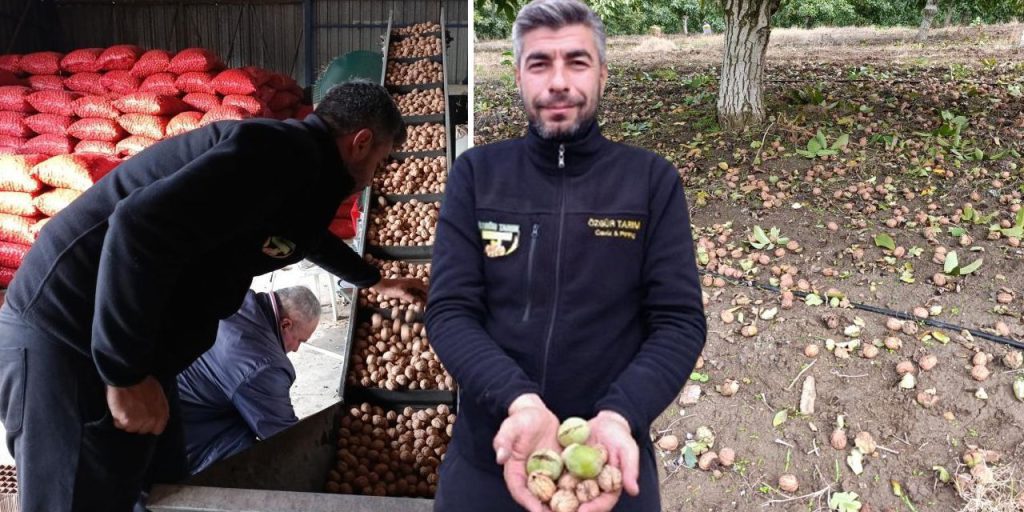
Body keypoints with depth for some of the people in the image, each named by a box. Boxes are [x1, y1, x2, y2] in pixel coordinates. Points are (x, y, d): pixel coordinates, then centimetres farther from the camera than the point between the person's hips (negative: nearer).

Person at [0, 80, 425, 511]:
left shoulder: (298, 161, 14)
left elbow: (311, 237, 37)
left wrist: (374, 280, 51)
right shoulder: (284, 152, -20)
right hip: (66, 337, -10)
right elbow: (142, 226, -30)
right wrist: (127, 373, -24)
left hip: (134, 348, 10)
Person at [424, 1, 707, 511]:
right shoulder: (476, 174, -1)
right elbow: (450, 310, -8)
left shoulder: (653, 180, -3)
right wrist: (519, 401, -25)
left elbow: (679, 319, -8)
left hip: (612, 457, 0)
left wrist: (619, 416, -25)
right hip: (486, 456, 1)